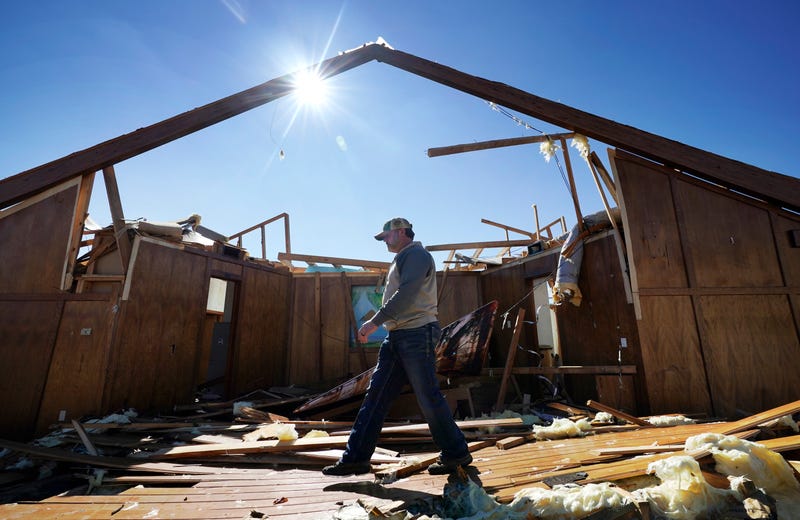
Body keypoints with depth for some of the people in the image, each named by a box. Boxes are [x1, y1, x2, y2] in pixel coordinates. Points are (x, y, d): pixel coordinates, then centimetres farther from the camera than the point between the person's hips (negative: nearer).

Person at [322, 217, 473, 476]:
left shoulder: (416, 254, -7)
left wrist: (375, 321, -20)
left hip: (417, 333, -9)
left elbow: (406, 294, -20)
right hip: (397, 336, 10)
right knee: (376, 395, 7)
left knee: (428, 397, -1)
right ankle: (356, 457, 14)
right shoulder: (402, 260, 23)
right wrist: (381, 324, 15)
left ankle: (456, 453, 18)